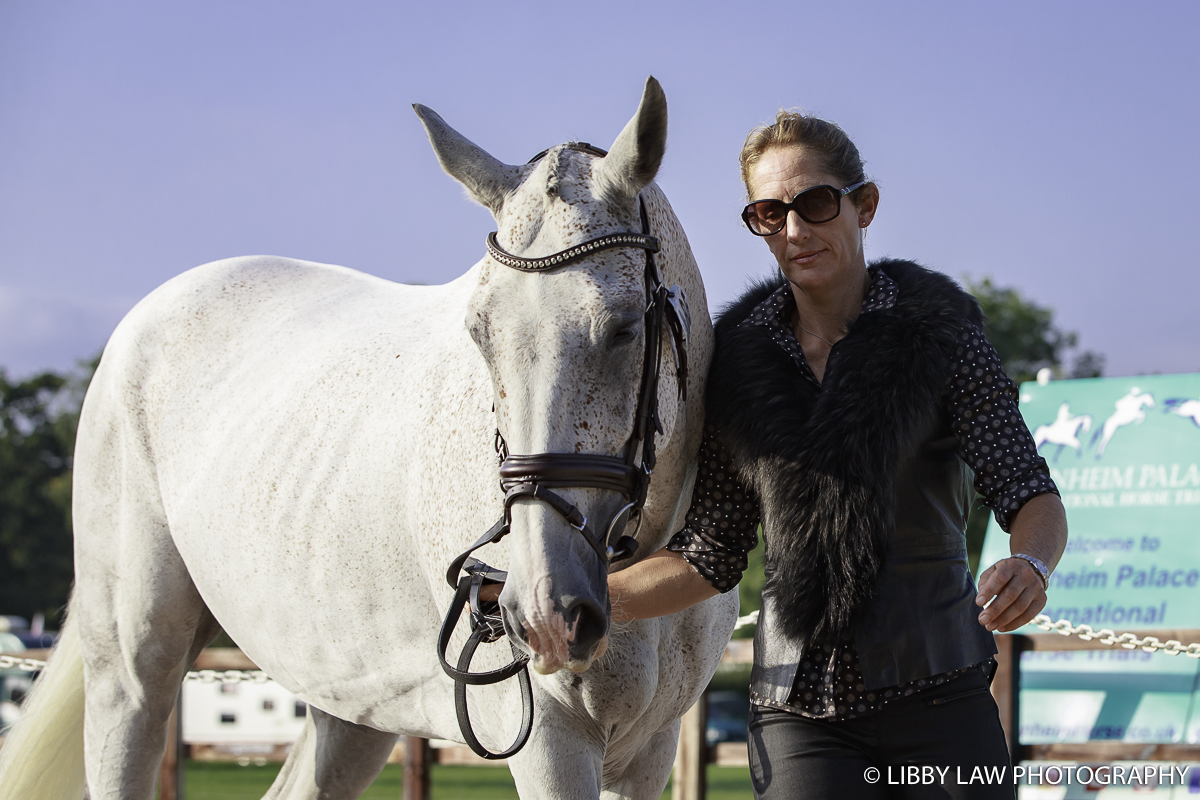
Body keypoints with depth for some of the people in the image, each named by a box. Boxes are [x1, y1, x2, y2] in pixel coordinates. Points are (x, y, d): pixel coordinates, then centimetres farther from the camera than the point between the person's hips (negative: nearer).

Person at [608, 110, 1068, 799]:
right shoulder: (742, 366, 7)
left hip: (937, 694, -2)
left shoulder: (937, 335, -1)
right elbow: (711, 556, 10)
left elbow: (1030, 496, -6)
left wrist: (1032, 564, -29)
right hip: (799, 711, 2)